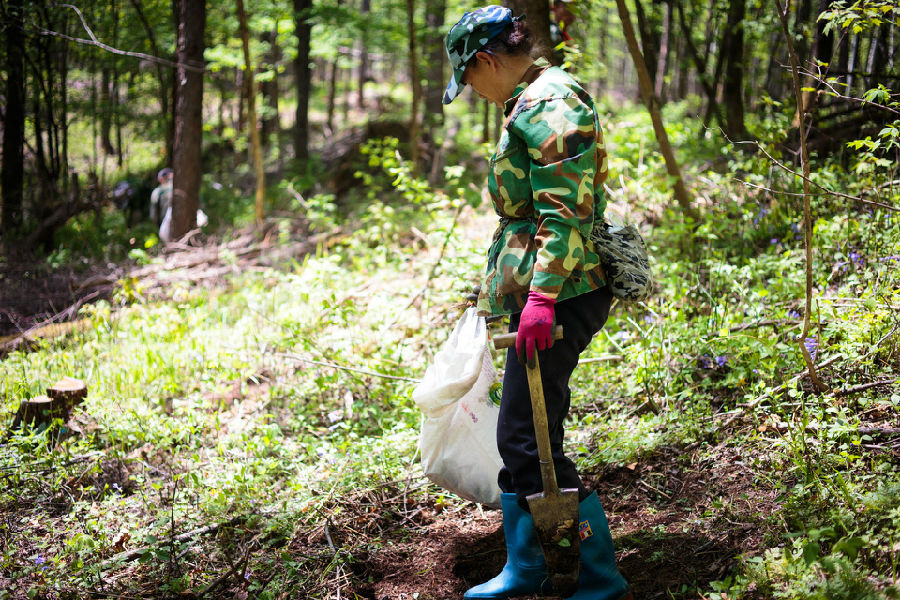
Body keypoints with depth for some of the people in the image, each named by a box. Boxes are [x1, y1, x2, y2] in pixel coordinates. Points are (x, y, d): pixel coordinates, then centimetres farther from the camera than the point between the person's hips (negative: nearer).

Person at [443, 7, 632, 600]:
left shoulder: (547, 106, -14)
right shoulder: (531, 103, 19)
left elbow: (566, 212, -23)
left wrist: (541, 295, -28)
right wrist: (508, 284, 34)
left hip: (560, 298, -11)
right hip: (541, 296, 11)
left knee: (526, 440, -9)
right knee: (520, 435, 14)